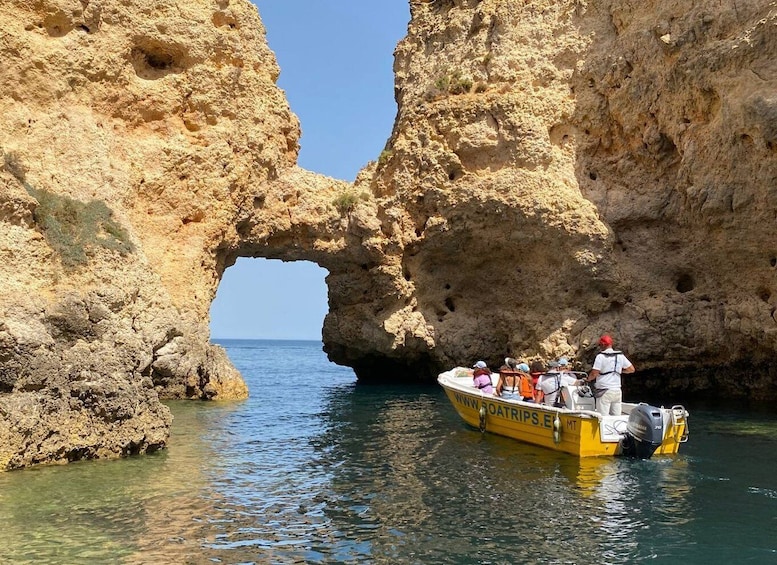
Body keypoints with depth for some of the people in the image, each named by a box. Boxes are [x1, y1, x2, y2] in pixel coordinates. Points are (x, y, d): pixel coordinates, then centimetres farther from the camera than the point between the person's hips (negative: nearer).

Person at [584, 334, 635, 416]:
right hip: (617, 391, 6)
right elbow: (631, 369, 11)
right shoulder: (620, 356, 7)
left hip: (604, 391, -5)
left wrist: (588, 379, 5)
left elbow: (594, 373, -14)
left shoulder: (601, 356, -9)